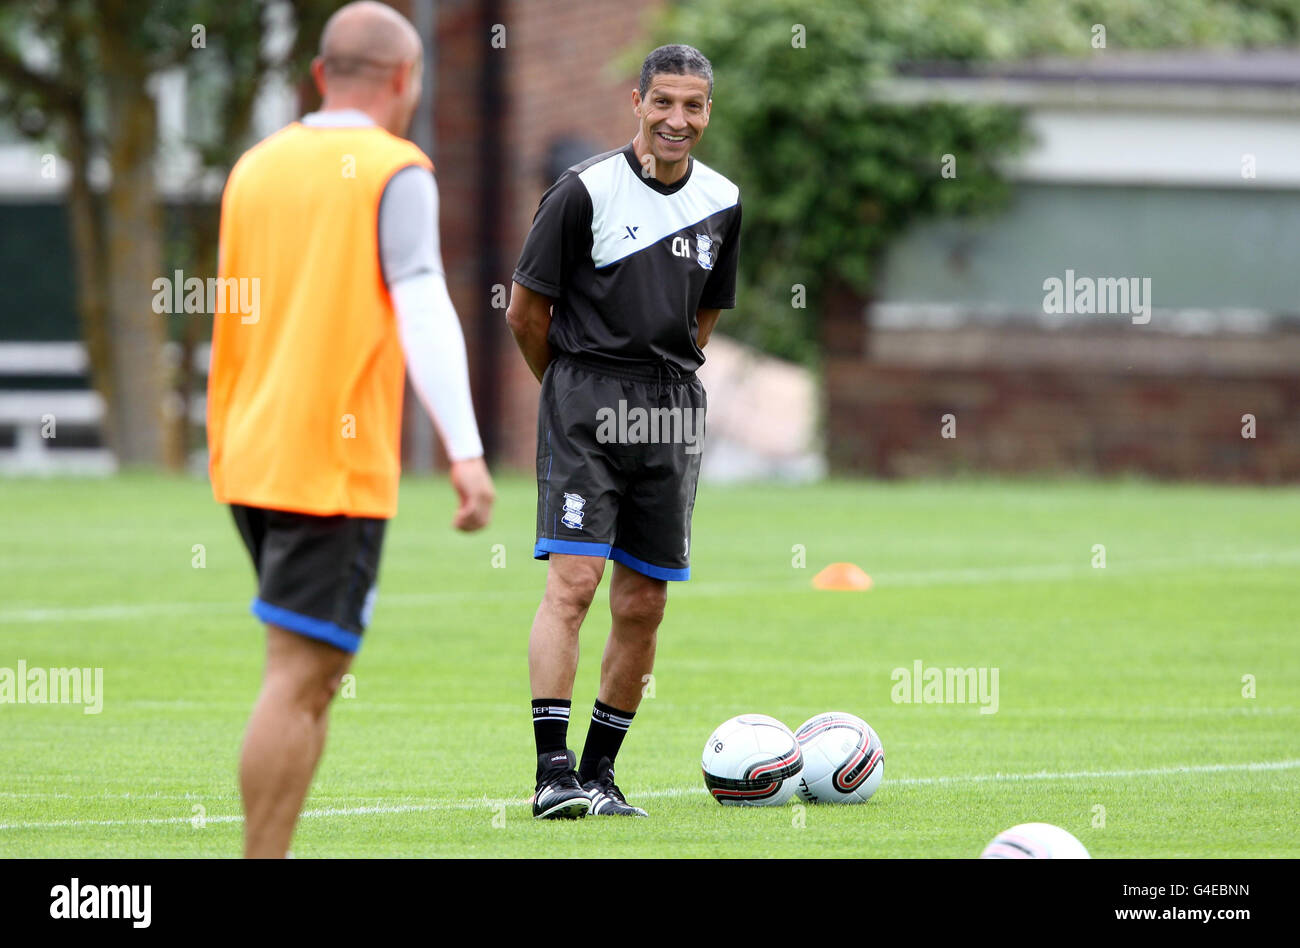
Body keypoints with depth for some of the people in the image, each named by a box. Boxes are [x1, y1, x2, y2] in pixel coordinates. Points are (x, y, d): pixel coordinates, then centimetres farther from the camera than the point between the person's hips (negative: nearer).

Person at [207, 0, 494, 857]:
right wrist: (466, 450, -22)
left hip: (249, 458, 7)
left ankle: (273, 852, 11)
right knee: (300, 678, -8)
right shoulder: (395, 175, -6)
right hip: (335, 466, -7)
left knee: (316, 669, 16)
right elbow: (423, 311, -17)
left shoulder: (255, 167, 14)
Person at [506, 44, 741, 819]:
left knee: (644, 604, 5)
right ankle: (554, 773, -16)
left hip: (672, 413, 5)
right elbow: (526, 312, 0)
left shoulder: (722, 202, 10)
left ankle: (599, 773, 15)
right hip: (587, 406, -5)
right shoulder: (586, 191, -7)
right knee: (572, 581, -15)